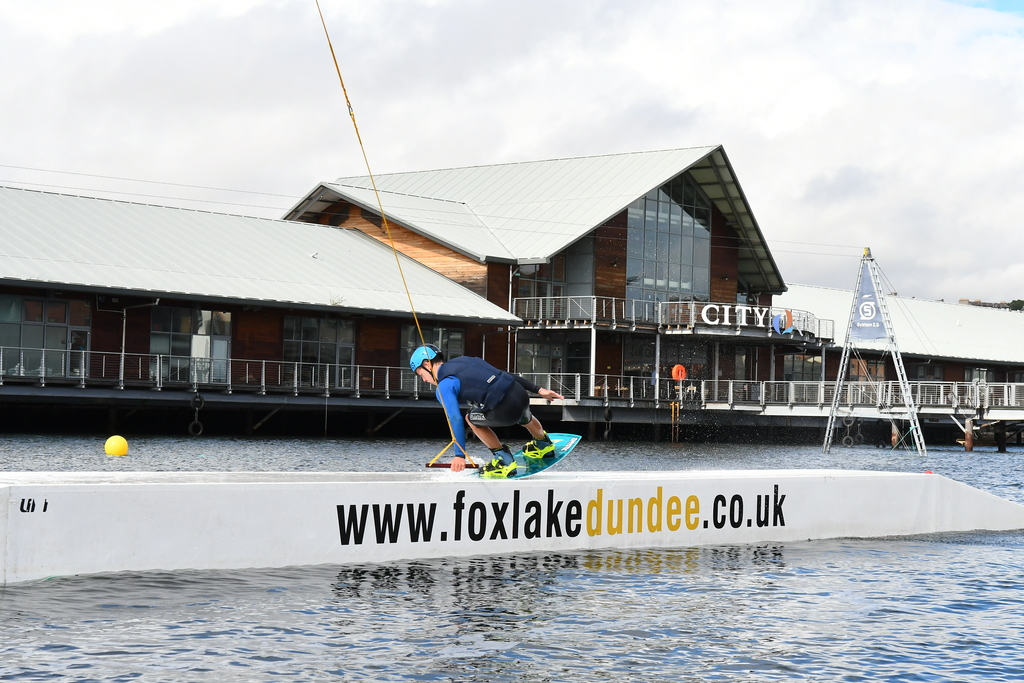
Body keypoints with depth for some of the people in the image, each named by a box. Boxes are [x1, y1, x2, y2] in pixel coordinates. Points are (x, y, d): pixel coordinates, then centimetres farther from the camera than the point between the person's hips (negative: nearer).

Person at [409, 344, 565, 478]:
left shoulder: (444, 386, -3)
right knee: (524, 417, 41)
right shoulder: (465, 360, 20)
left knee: (471, 419, 18)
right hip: (521, 394, 8)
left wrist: (460, 454, -18)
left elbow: (455, 419, -15)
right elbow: (505, 374, 20)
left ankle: (504, 460, 17)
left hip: (505, 410, -8)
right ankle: (544, 444, 69)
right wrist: (539, 390, 21)